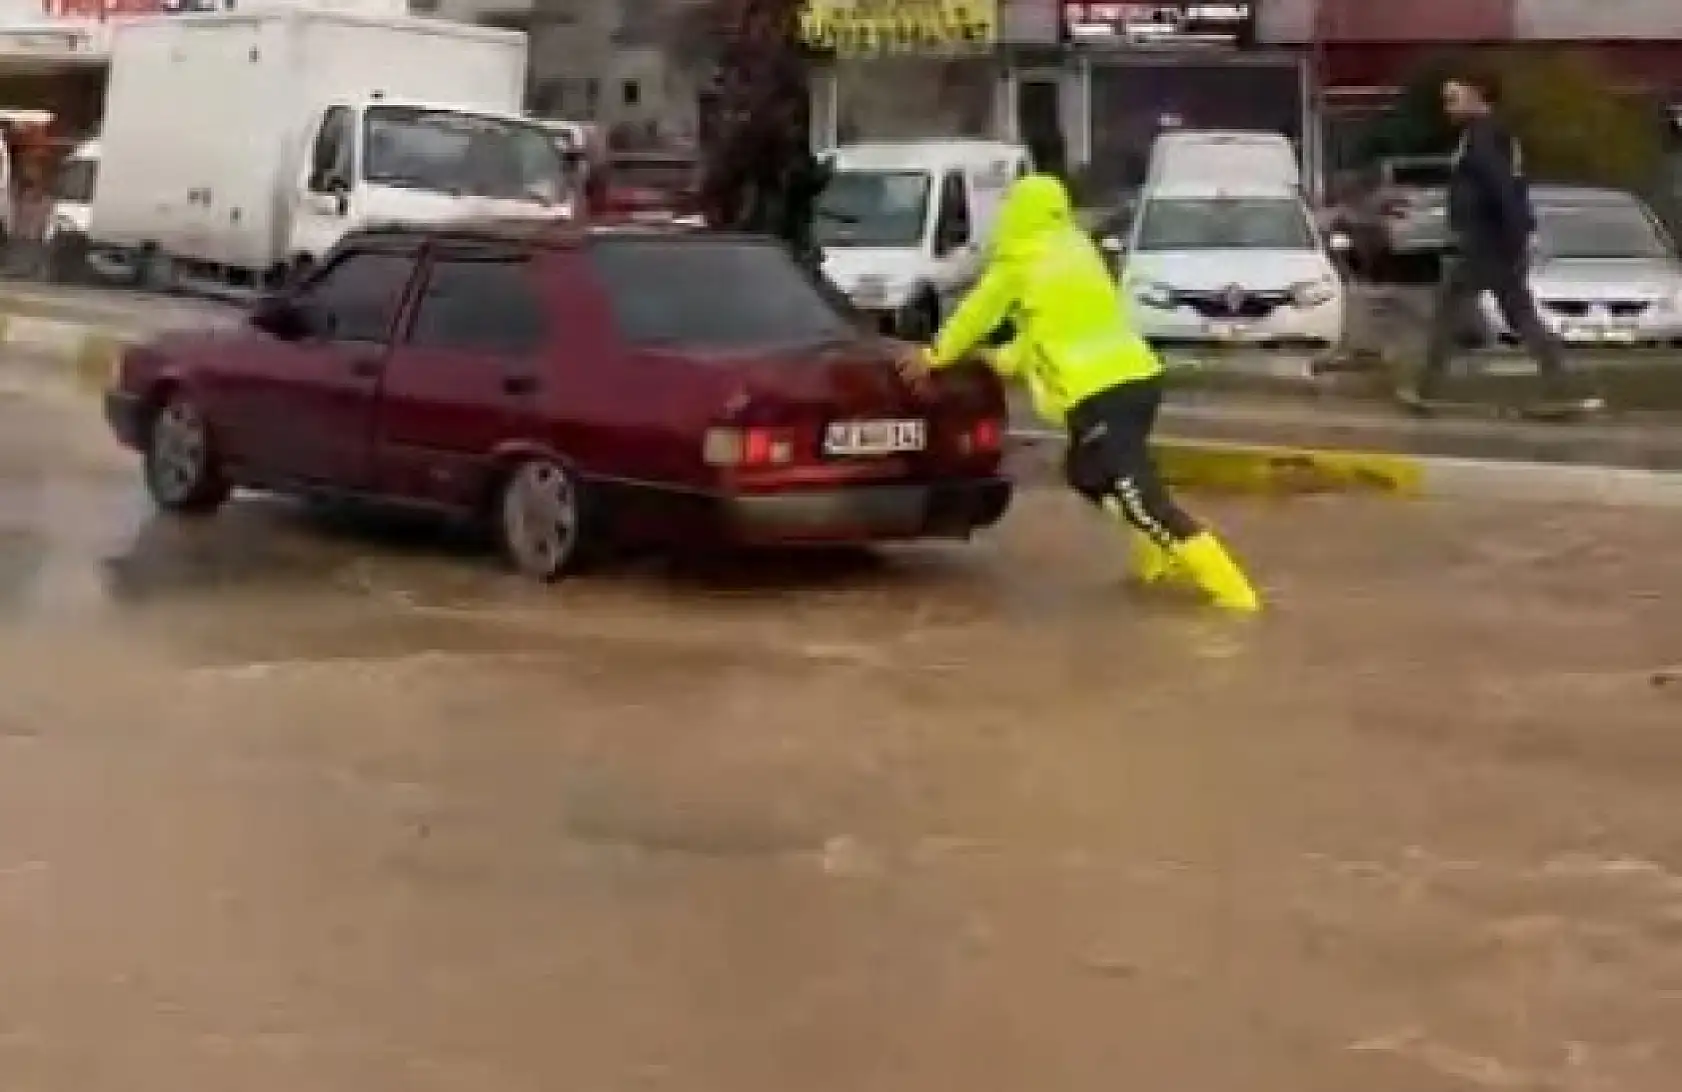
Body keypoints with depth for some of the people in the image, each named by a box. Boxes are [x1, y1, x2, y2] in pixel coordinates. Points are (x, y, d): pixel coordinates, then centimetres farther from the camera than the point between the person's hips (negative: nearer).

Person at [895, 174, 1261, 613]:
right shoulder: (1078, 249, 20)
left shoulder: (1019, 262, 0)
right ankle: (1161, 552, 23)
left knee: (1142, 495, -10)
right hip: (1139, 376, 8)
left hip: (1098, 392, -8)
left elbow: (977, 313, 13)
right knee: (1085, 470, 28)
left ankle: (1231, 589, -17)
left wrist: (935, 355, 28)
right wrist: (1003, 359, 37)